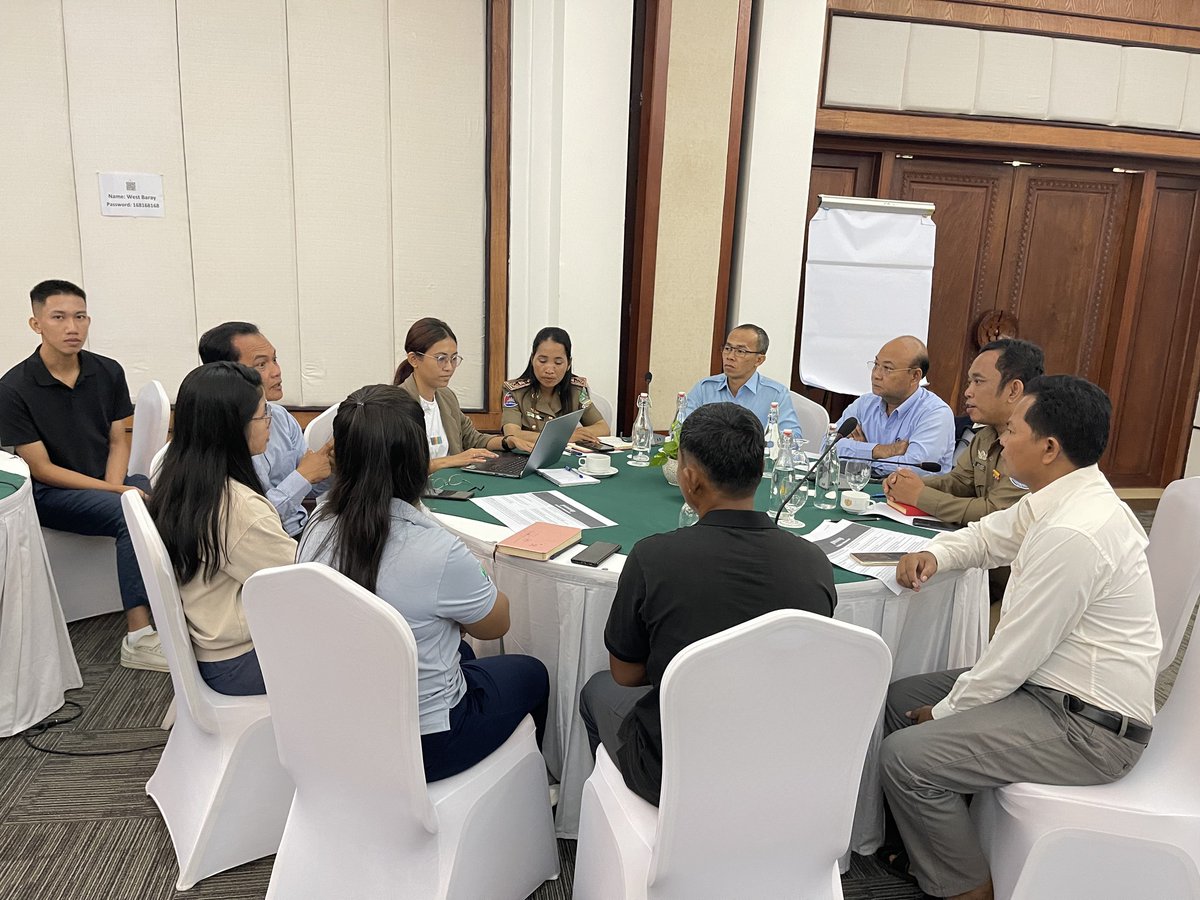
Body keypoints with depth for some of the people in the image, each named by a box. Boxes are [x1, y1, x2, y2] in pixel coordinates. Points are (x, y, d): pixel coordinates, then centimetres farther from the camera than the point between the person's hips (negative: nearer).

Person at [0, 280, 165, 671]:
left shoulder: (109, 371, 1)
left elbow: (118, 441, 7)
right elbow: (41, 469, -10)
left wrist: (116, 486, -13)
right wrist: (110, 492, -20)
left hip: (108, 482, 4)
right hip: (50, 493, -4)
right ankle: (139, 637, -29)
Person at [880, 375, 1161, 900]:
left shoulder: (1072, 534, -29)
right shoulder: (1060, 499, 1)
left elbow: (1016, 653, -23)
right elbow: (987, 534, 19)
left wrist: (946, 712, -9)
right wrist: (935, 553, -3)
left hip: (1089, 725, -10)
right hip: (1053, 685, 10)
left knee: (905, 756, -19)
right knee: (901, 699, 12)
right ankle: (925, 842, 27)